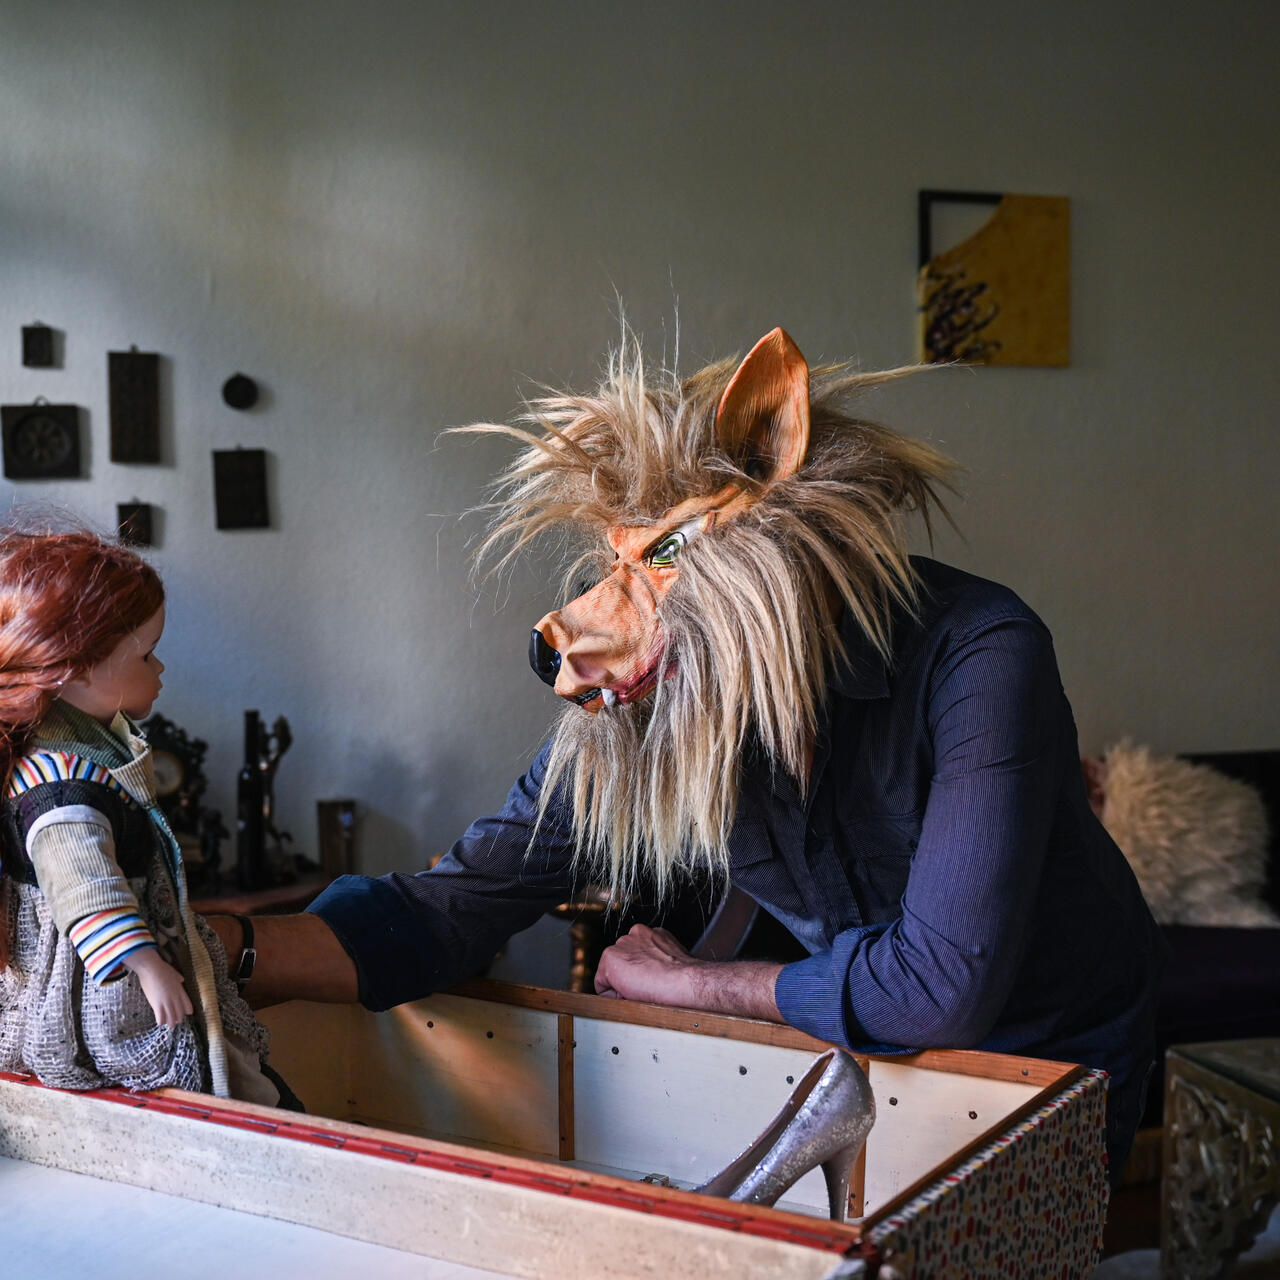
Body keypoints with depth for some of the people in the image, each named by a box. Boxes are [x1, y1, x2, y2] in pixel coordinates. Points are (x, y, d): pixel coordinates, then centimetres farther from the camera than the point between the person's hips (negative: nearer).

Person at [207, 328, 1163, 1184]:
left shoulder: (975, 655, -33)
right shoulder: (625, 736, -17)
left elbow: (938, 987, -37)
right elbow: (452, 910, -14)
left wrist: (692, 982, -22)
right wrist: (229, 952, -30)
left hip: (1053, 1066, -4)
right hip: (867, 1043, 4)